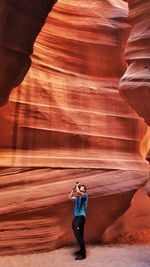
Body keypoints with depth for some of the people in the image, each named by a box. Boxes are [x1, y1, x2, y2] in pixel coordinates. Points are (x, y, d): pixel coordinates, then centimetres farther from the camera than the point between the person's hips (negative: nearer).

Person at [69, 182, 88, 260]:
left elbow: (78, 192, -24)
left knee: (80, 235, -10)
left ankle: (83, 254, -3)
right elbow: (70, 197, 22)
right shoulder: (78, 197, 17)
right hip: (76, 217, 8)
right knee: (77, 235, 14)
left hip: (81, 217, -8)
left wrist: (77, 186, -6)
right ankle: (82, 250, 27)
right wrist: (74, 188, 15)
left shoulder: (85, 195, -5)